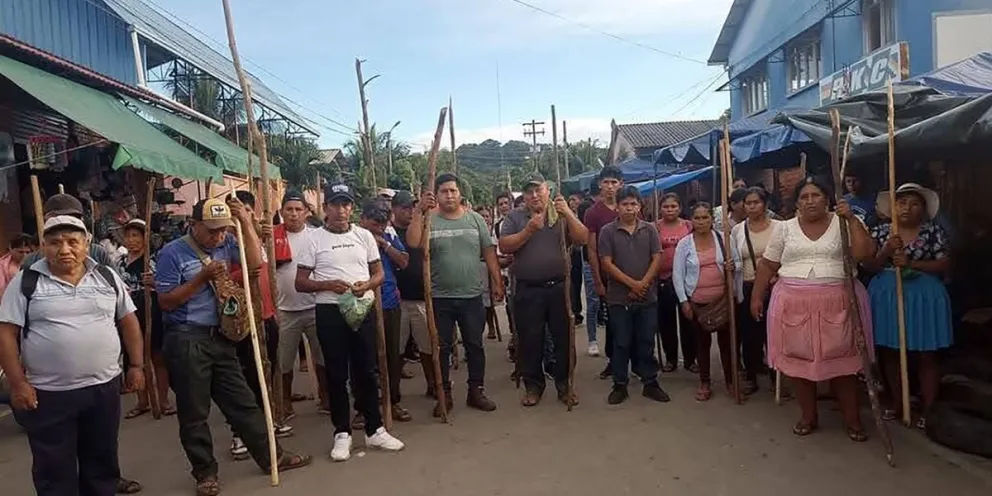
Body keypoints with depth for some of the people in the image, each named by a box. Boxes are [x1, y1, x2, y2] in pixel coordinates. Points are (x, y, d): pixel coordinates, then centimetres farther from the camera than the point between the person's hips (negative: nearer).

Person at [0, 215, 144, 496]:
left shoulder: (107, 277, 3)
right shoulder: (26, 282, -4)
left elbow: (128, 321, 8)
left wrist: (136, 365, 4)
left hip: (104, 388, 2)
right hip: (48, 394, -2)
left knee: (102, 462, 16)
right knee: (54, 470, 9)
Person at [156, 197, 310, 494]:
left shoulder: (226, 244, 5)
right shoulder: (172, 253, -8)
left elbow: (255, 263, -8)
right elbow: (165, 302, -9)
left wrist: (246, 223, -10)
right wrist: (202, 278, -18)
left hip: (220, 337, 5)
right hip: (186, 341, -5)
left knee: (242, 401, 12)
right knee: (194, 412, 6)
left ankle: (271, 456, 21)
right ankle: (205, 472, 21)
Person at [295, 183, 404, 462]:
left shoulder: (364, 235, 7)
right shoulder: (315, 240, -1)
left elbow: (379, 273, 10)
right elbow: (300, 283, -1)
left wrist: (366, 285, -11)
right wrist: (327, 285, -19)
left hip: (363, 308, 2)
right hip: (330, 311, -2)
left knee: (366, 371, 9)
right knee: (337, 374, 5)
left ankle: (374, 430, 19)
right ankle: (342, 433, 17)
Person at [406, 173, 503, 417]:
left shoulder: (475, 219, 3)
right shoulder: (429, 220, -4)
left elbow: (489, 252, 6)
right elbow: (413, 243, -22)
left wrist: (497, 282, 4)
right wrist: (419, 212, -29)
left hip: (472, 296, 2)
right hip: (439, 298, -1)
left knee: (475, 345, 11)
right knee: (442, 348, 8)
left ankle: (476, 391, 25)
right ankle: (444, 395, 22)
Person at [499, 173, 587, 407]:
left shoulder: (562, 215, 8)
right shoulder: (515, 217, 6)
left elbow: (582, 239, -5)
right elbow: (504, 246, -6)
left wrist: (568, 214, -16)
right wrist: (528, 230, -16)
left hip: (559, 288, 1)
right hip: (528, 291, -1)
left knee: (564, 339, 7)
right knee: (530, 341, 6)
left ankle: (564, 386, 21)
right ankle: (533, 386, 21)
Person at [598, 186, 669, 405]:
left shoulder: (650, 229, 4)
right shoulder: (608, 231, -3)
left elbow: (657, 259, 1)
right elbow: (606, 263, -8)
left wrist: (643, 284, -12)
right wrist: (632, 283, -13)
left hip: (648, 296, 2)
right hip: (619, 297, -2)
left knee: (647, 342, 10)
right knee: (621, 343, 6)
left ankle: (651, 383, 21)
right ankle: (620, 385, 17)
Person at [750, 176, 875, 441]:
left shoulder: (843, 224, 2)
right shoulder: (785, 228, 6)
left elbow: (865, 254, -11)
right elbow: (767, 265, 9)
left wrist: (852, 219, -14)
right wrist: (757, 297, 7)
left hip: (836, 303, -1)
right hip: (795, 304, 2)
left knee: (841, 360, 4)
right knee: (799, 360, 7)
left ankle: (852, 419, 20)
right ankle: (808, 416, 23)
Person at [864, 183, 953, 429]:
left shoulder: (934, 231, -1)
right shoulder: (880, 231, 5)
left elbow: (945, 264, -5)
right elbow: (868, 266, 1)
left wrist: (912, 263, -18)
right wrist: (887, 251, -16)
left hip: (924, 296, -2)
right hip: (887, 296, 3)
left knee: (926, 355, 3)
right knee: (890, 352, 8)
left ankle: (928, 410, 14)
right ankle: (897, 404, 22)